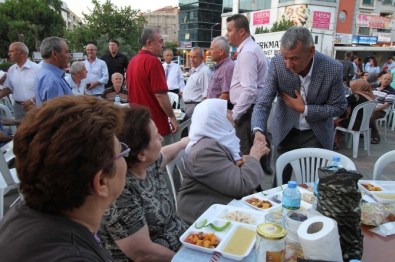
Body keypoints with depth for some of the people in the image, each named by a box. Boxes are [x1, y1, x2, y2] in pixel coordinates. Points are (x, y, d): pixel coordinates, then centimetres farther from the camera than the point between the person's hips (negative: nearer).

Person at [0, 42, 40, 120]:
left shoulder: (36, 68, -11)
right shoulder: (11, 70, 7)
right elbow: (8, 88, 16)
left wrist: (32, 100, -19)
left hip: (34, 107, -5)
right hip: (18, 107, 6)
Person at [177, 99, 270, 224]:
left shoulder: (221, 138, 4)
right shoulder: (205, 150, -23)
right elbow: (242, 185, -26)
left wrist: (245, 161, -7)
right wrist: (254, 157, -11)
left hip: (226, 203, 8)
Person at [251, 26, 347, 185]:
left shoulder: (333, 69, -20)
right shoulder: (277, 64, -19)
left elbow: (339, 107, -9)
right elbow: (263, 102, -21)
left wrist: (304, 109, -20)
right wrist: (258, 131, -38)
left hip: (316, 134, -1)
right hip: (285, 132, 1)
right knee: (280, 182, 13)